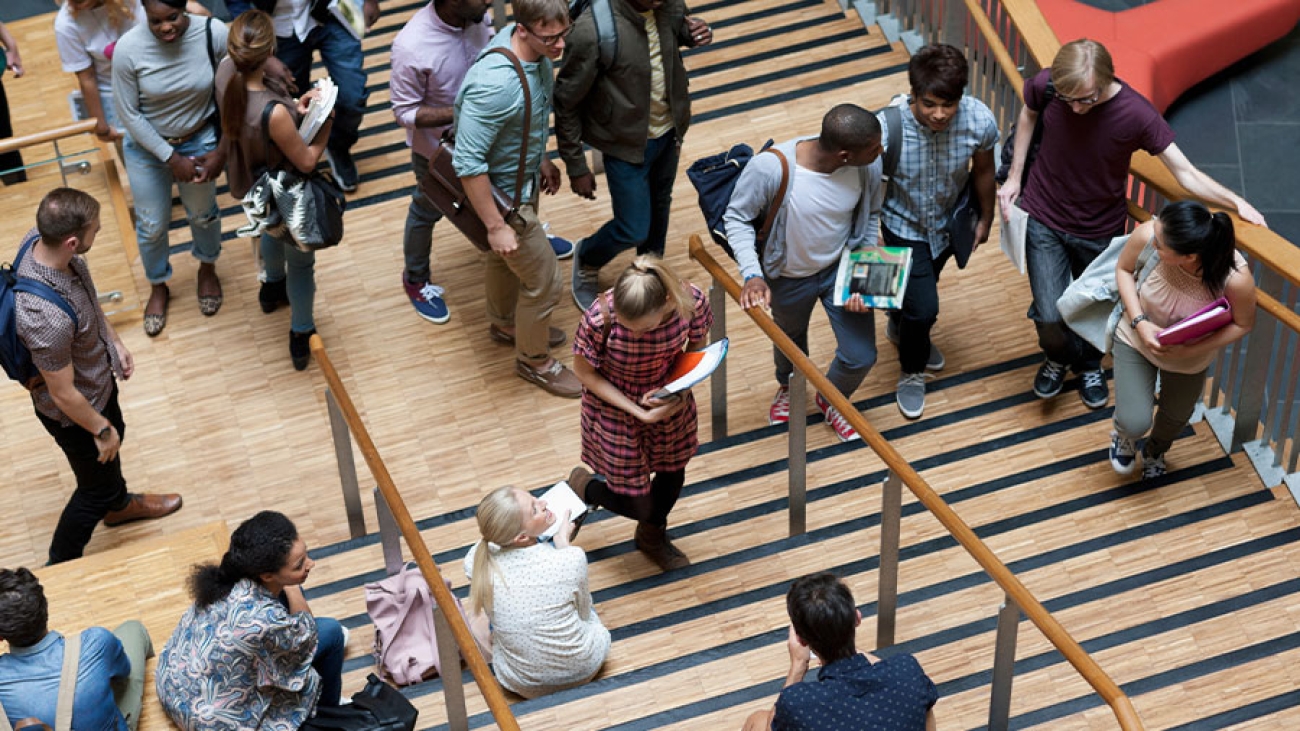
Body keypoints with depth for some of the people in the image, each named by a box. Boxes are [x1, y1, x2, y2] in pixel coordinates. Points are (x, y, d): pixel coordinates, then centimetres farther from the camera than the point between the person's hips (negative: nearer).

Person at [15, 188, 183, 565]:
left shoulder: (42, 240, -21)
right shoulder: (46, 317, -46)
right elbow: (63, 393, -29)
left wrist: (115, 340, 8)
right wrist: (100, 430, -14)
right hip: (74, 412, -8)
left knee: (114, 434, 34)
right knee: (97, 487, 18)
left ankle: (119, 504, 65)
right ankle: (60, 568, 43)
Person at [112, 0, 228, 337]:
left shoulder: (214, 33, -25)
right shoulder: (128, 49, -27)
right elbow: (129, 113, -16)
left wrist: (222, 151, -12)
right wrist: (171, 158, -15)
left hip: (200, 140, 1)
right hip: (147, 146, -1)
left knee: (203, 213, 23)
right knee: (152, 225, 16)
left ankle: (207, 268, 55)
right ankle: (158, 287, 45)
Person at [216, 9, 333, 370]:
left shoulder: (226, 72, -25)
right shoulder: (274, 113, -45)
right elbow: (307, 161, -26)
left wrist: (295, 106, -12)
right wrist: (326, 121, -13)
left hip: (254, 186, 7)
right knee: (301, 262, 23)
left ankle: (273, 287, 69)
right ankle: (301, 338, 45)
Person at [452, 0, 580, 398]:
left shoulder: (535, 48, -14)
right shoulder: (493, 85, -40)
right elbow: (468, 163, -32)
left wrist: (541, 158, 18)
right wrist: (495, 226, -25)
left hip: (523, 175, 8)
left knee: (504, 257, 32)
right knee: (544, 281, 8)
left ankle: (504, 322, 58)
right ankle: (533, 361, 33)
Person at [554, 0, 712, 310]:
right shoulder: (591, 31, -32)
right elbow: (567, 103, -20)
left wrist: (694, 33, -14)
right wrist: (577, 168, -13)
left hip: (669, 132, 6)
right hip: (627, 144, -5)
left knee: (660, 204, 25)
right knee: (634, 230, 4)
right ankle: (586, 260, 37)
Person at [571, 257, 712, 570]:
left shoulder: (691, 301, -30)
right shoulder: (600, 318, -37)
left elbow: (697, 348, -7)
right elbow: (583, 370, -19)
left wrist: (680, 388, -25)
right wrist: (639, 412, -24)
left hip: (670, 400, 4)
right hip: (616, 408, -3)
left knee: (672, 476, 25)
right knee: (640, 506, 5)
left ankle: (652, 537, 57)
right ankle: (583, 489, 38)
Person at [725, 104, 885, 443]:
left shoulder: (870, 165, -26)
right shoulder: (770, 168, -38)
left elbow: (870, 215, -6)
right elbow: (737, 218, -21)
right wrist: (752, 274, -32)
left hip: (842, 267, 2)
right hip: (789, 276, -2)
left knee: (861, 357, 6)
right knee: (790, 337, 28)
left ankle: (831, 400, 44)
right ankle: (788, 387, 66)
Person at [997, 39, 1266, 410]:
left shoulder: (1137, 115, -27)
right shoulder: (1044, 86, -22)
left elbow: (1186, 174, -22)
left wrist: (1237, 202, -35)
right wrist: (1014, 177, 2)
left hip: (1099, 229, 0)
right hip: (1044, 219, 0)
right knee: (1049, 315, -3)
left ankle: (1089, 365, 53)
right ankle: (1058, 356, 35)